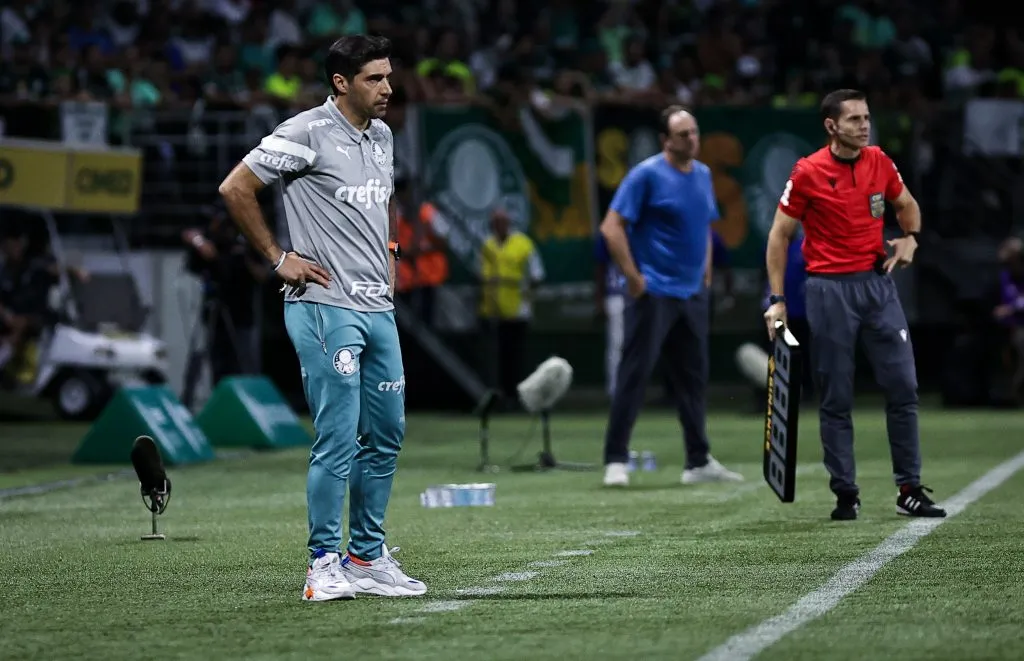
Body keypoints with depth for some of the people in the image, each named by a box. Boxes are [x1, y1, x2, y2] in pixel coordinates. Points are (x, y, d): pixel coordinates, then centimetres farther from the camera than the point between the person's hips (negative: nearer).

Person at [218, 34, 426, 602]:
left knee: (386, 437, 10)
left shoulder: (382, 135, 14)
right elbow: (235, 188, -9)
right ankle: (325, 565, -3)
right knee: (338, 440, -9)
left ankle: (367, 558, 19)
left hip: (378, 309, 8)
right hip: (325, 306, -8)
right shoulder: (307, 133, -10)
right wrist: (279, 258, -7)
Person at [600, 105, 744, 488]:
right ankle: (615, 460, -2)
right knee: (635, 374, -6)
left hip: (692, 294, 7)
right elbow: (612, 227, -13)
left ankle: (699, 462, 18)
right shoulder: (647, 174, -10)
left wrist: (706, 272, 14)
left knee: (694, 377, 11)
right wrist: (633, 277, -17)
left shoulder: (703, 175, 11)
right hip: (653, 294, -7)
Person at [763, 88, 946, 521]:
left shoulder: (879, 162, 5)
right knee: (836, 399, 0)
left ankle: (909, 491, 7)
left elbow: (906, 205, 24)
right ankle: (846, 496, 8)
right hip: (829, 289, -4)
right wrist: (777, 300, -4)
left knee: (903, 386, 0)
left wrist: (910, 238, 3)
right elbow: (780, 234, -1)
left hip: (877, 282, 4)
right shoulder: (808, 173, -8)